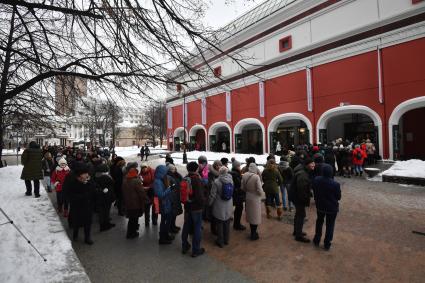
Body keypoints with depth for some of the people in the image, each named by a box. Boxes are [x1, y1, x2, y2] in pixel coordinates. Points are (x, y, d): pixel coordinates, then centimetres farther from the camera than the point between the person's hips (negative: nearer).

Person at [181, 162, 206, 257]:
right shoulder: (197, 179, -24)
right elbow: (200, 195, -26)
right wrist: (203, 201, -7)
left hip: (187, 206, 7)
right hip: (196, 207, -7)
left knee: (186, 226, 20)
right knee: (197, 228, 8)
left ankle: (184, 247, 36)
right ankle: (196, 250, 20)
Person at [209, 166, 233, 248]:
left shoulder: (216, 181, -21)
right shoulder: (231, 180, -9)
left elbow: (213, 195, -14)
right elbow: (232, 193, 4)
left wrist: (209, 203, 2)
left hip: (219, 208, -4)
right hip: (228, 207, 4)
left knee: (219, 224, 13)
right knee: (227, 224, 20)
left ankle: (220, 241, 27)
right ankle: (226, 240, 36)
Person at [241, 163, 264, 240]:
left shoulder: (244, 175, -9)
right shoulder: (256, 177, -25)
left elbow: (242, 187, -1)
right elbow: (259, 190, -22)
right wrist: (262, 193, 0)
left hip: (248, 198, 5)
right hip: (255, 199, -5)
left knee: (250, 215, 20)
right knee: (255, 216, 12)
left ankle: (252, 232, 37)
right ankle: (254, 235, 24)